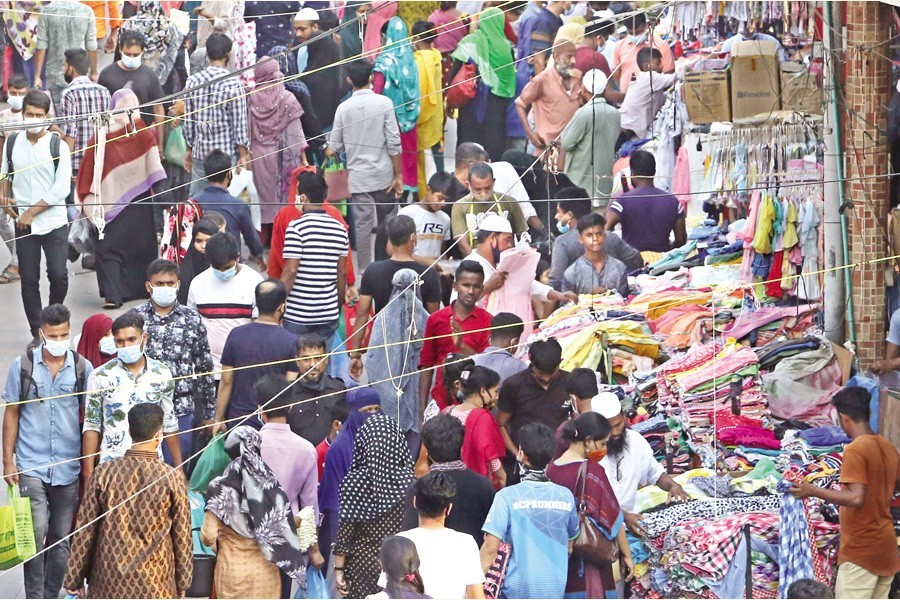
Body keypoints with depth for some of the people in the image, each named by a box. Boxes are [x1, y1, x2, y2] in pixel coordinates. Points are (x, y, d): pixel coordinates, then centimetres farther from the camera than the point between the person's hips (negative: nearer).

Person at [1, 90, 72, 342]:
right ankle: (37, 333, 11)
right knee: (28, 279, 2)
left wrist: (32, 212, -11)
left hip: (54, 223, -3)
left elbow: (62, 189, -10)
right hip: (23, 224, 3)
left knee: (58, 274, -11)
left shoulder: (58, 146, -6)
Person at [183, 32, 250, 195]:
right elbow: (239, 123, -10)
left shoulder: (192, 81, 1)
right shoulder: (233, 85, -12)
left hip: (200, 152, 4)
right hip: (227, 152, -4)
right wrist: (243, 154, -2)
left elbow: (189, 121, 7)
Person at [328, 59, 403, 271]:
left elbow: (335, 147, 3)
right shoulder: (384, 103, -8)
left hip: (358, 177, 0)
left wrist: (329, 151, 28)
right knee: (387, 224, 12)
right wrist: (398, 175, -1)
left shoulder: (343, 108, -4)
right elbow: (393, 143, -9)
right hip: (384, 175, 0)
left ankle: (365, 270, 3)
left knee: (362, 224, 3)